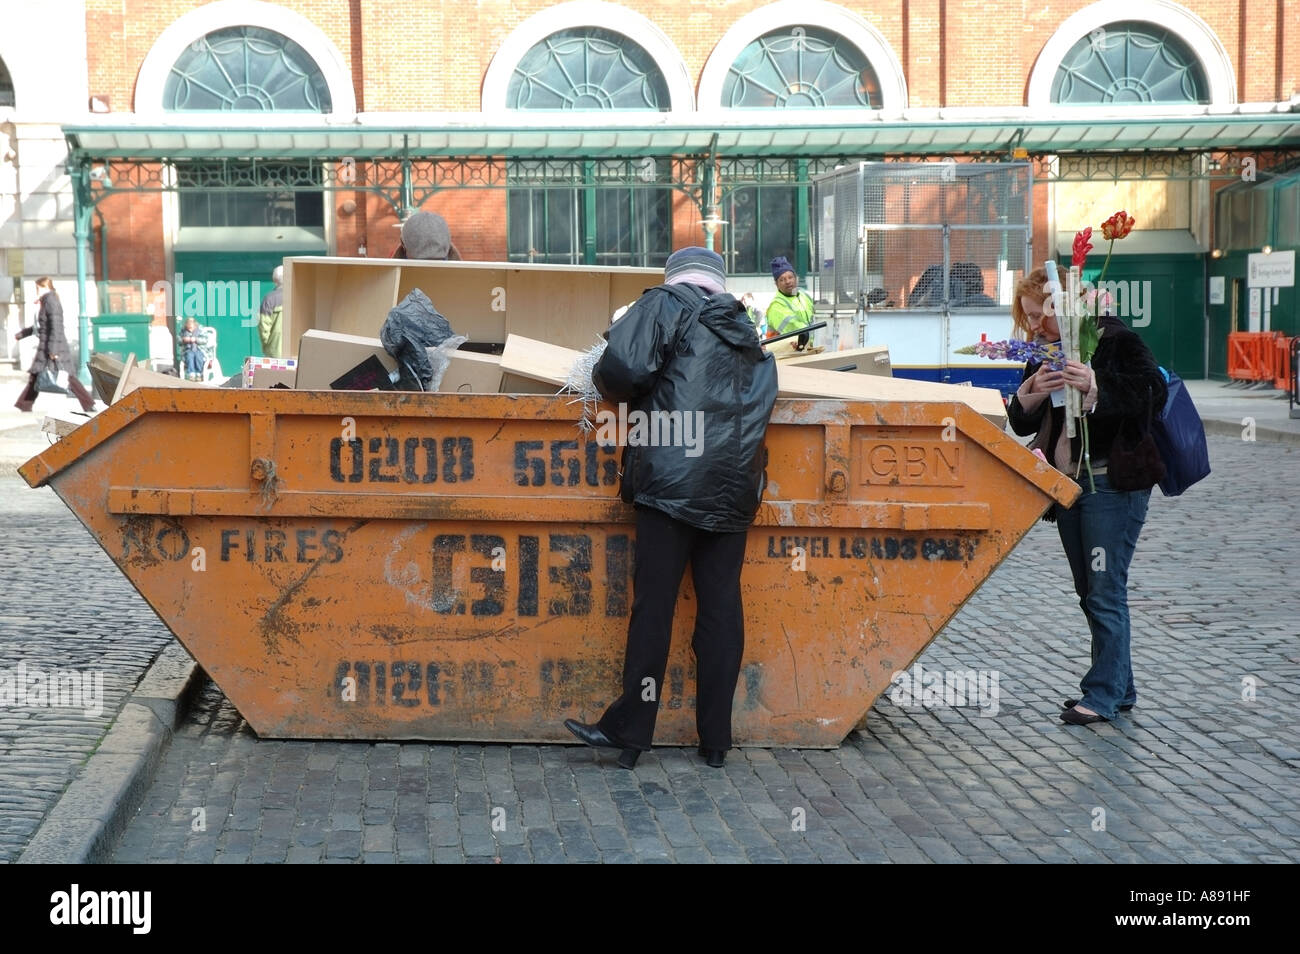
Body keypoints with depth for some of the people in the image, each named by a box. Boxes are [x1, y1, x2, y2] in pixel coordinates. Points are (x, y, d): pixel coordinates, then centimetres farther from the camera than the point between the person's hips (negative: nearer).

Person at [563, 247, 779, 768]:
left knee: (653, 606, -2)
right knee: (721, 608, 7)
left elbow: (622, 368, -11)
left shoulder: (667, 304, 4)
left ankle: (629, 730, 2)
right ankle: (715, 739, 11)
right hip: (735, 491, 5)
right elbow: (760, 406, 20)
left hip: (672, 483, -5)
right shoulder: (750, 339, 23)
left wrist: (605, 381, 12)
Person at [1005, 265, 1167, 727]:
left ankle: (1103, 693, -2)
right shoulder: (1044, 354, 12)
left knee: (1106, 591, -7)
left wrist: (1096, 387, -29)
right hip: (1067, 484, 8)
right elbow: (1021, 423, 9)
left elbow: (1151, 394, -15)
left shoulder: (1116, 340, -9)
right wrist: (1030, 394, -14)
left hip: (1113, 483, -8)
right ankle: (1119, 688, 20)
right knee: (1090, 593, 11)